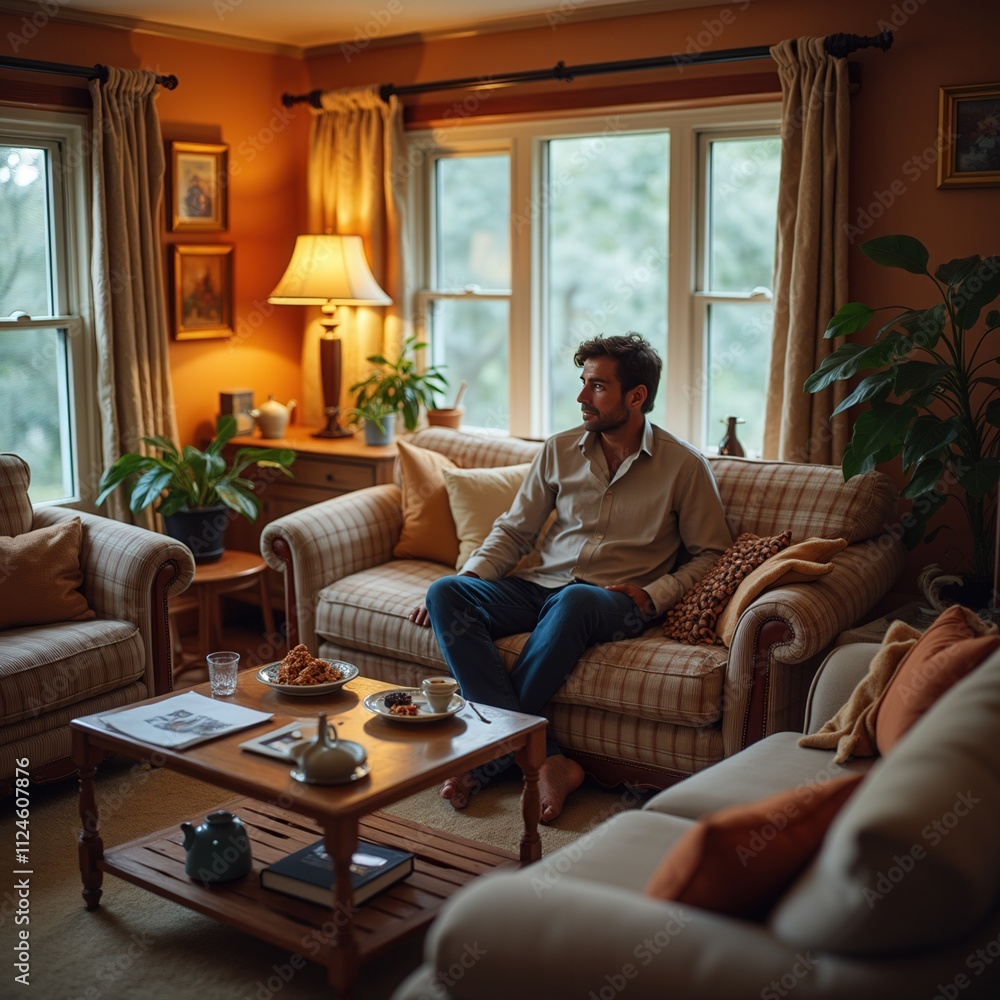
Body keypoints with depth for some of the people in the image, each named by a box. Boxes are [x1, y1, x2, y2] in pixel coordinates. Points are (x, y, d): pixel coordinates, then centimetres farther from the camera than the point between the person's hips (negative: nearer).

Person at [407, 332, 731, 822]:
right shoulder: (560, 450, 11)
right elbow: (513, 530, 14)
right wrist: (469, 578, -3)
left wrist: (652, 596, -10)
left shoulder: (684, 465, 2)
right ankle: (547, 760, -34)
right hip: (541, 587, 4)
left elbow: (710, 554, 5)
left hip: (616, 602, -4)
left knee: (574, 601, -41)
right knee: (446, 594, -24)